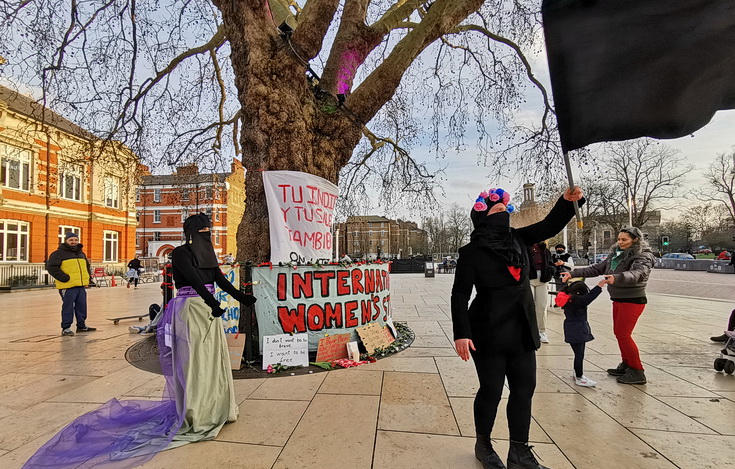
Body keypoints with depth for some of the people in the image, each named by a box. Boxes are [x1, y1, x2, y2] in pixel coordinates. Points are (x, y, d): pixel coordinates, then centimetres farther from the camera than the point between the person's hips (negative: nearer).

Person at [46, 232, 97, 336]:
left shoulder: (81, 254, 17)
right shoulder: (59, 253, -6)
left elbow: (87, 267, 28)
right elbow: (52, 267, -14)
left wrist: (88, 278, 15)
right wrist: (65, 278, -19)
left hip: (81, 286, 7)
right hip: (68, 287, -7)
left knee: (82, 306, 13)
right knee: (68, 307, -1)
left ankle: (81, 325, 25)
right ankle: (66, 328, 9)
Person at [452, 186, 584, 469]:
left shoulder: (518, 240, 5)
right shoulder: (472, 252, -12)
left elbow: (550, 226, 11)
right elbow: (460, 296, -13)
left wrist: (568, 201, -6)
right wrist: (461, 334, -19)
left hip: (522, 333, 6)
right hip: (489, 334, -6)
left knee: (524, 388, 12)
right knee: (491, 391, 8)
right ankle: (483, 445, 32)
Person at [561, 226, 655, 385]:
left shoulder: (643, 256, -13)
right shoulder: (616, 254, 8)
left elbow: (638, 274, -32)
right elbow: (597, 268, 9)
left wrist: (616, 277, -52)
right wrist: (573, 273, 0)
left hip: (632, 300, -7)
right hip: (618, 299, 7)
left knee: (623, 334, -6)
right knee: (618, 333, 14)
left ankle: (638, 372, 6)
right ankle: (626, 365, 29)